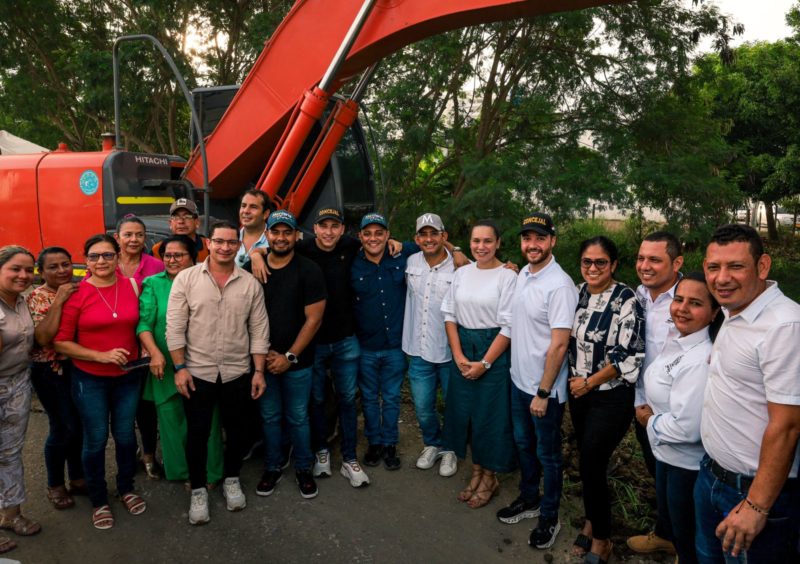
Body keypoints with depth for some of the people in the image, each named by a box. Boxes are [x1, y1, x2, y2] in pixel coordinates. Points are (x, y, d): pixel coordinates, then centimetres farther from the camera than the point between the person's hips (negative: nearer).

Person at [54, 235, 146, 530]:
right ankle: (99, 501, 30)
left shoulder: (133, 285, -3)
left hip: (127, 376, 3)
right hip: (90, 380, -2)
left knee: (125, 435, 14)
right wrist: (101, 356, -19)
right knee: (96, 440, 8)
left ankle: (126, 488, 39)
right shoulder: (77, 293, -12)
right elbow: (61, 342, -11)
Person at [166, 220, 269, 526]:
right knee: (197, 433, 9)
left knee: (236, 430, 14)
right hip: (197, 372, -1)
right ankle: (198, 489, 28)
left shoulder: (250, 283, -1)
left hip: (237, 373, 2)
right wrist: (179, 367, -9)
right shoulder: (186, 278, -6)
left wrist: (259, 371, -1)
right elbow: (175, 326, -6)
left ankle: (231, 480, 36)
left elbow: (259, 330, 1)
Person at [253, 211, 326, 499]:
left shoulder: (309, 270, -7)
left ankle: (303, 469, 28)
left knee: (298, 418, 9)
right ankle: (272, 468, 31)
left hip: (297, 361, -2)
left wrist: (289, 357, -11)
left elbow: (313, 319, -9)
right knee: (269, 417, 14)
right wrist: (263, 352, -4)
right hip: (263, 359, 2)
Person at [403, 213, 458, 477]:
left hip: (451, 352, -3)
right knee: (423, 408, 15)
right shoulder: (410, 262, 1)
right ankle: (432, 444, 42)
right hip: (419, 351, 4)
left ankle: (450, 449, 38)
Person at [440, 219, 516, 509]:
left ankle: (489, 478, 25)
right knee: (465, 411, 12)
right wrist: (458, 355, -4)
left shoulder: (507, 276, -11)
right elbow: (450, 315, 6)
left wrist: (484, 363, -13)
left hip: (494, 351, -5)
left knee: (490, 416, 5)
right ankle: (476, 472, 30)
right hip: (462, 350, 5)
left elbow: (508, 327, -13)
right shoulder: (461, 273, 4)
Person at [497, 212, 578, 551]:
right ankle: (528, 500, 43)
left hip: (545, 388, -7)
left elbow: (559, 346, -22)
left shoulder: (559, 285, -22)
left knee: (547, 454, 10)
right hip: (518, 380, 8)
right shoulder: (522, 274, 3)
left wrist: (543, 393, -19)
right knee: (523, 444, 22)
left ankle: (549, 518, 29)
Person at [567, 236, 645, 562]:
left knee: (591, 465, 0)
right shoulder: (578, 294, 3)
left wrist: (589, 382, -12)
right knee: (586, 460, 15)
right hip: (579, 392, 6)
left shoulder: (626, 300, -15)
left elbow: (629, 356, -18)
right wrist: (575, 380, 9)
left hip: (611, 396, -5)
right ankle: (592, 522, 36)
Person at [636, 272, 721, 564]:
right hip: (666, 453, 9)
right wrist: (650, 411, -1)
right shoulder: (676, 342, -3)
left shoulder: (700, 360, -31)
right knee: (667, 516, 30)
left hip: (688, 463, -9)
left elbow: (687, 428, -32)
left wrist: (650, 421, -16)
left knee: (687, 537, 15)